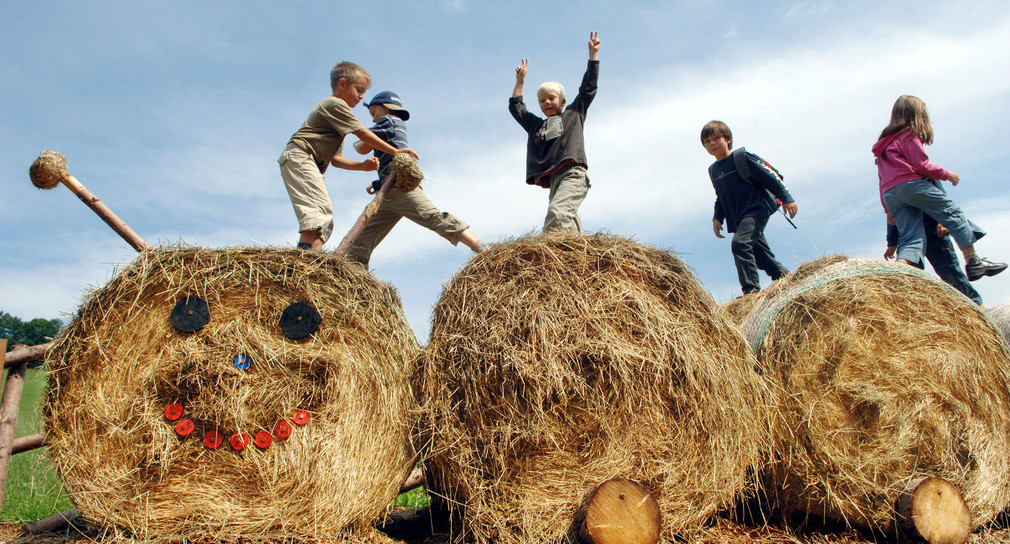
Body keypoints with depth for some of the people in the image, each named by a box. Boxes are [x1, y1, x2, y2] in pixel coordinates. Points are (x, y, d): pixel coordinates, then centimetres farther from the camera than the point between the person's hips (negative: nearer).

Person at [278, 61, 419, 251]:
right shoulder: (336, 104, -1)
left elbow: (335, 159, 22)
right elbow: (363, 134, -9)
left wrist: (362, 165, 8)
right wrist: (394, 151, -6)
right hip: (299, 155, -10)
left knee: (325, 221, 0)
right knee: (319, 207, -27)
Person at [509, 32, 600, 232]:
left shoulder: (573, 114, 21)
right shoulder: (536, 125, 31)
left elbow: (588, 87, 21)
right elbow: (515, 107, 38)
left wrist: (593, 53, 24)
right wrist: (520, 81, 40)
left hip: (573, 174, -5)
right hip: (553, 180, 5)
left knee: (556, 212, -29)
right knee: (569, 224, -10)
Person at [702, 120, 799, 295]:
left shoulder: (742, 157, -5)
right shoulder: (713, 170, 15)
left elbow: (769, 176, -6)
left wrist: (786, 198, -10)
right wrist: (717, 217, 8)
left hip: (757, 211, -8)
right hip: (738, 220, 8)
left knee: (740, 243, -28)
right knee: (760, 254, 13)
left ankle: (751, 290, -28)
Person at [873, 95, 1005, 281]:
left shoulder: (884, 143, 29)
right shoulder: (909, 135, 6)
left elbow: (882, 179, 25)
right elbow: (921, 165, -4)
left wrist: (888, 210, 23)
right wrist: (946, 174, 11)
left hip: (889, 195, 7)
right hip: (912, 184, -7)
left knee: (910, 238, -3)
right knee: (953, 213, 3)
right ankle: (973, 262, 2)